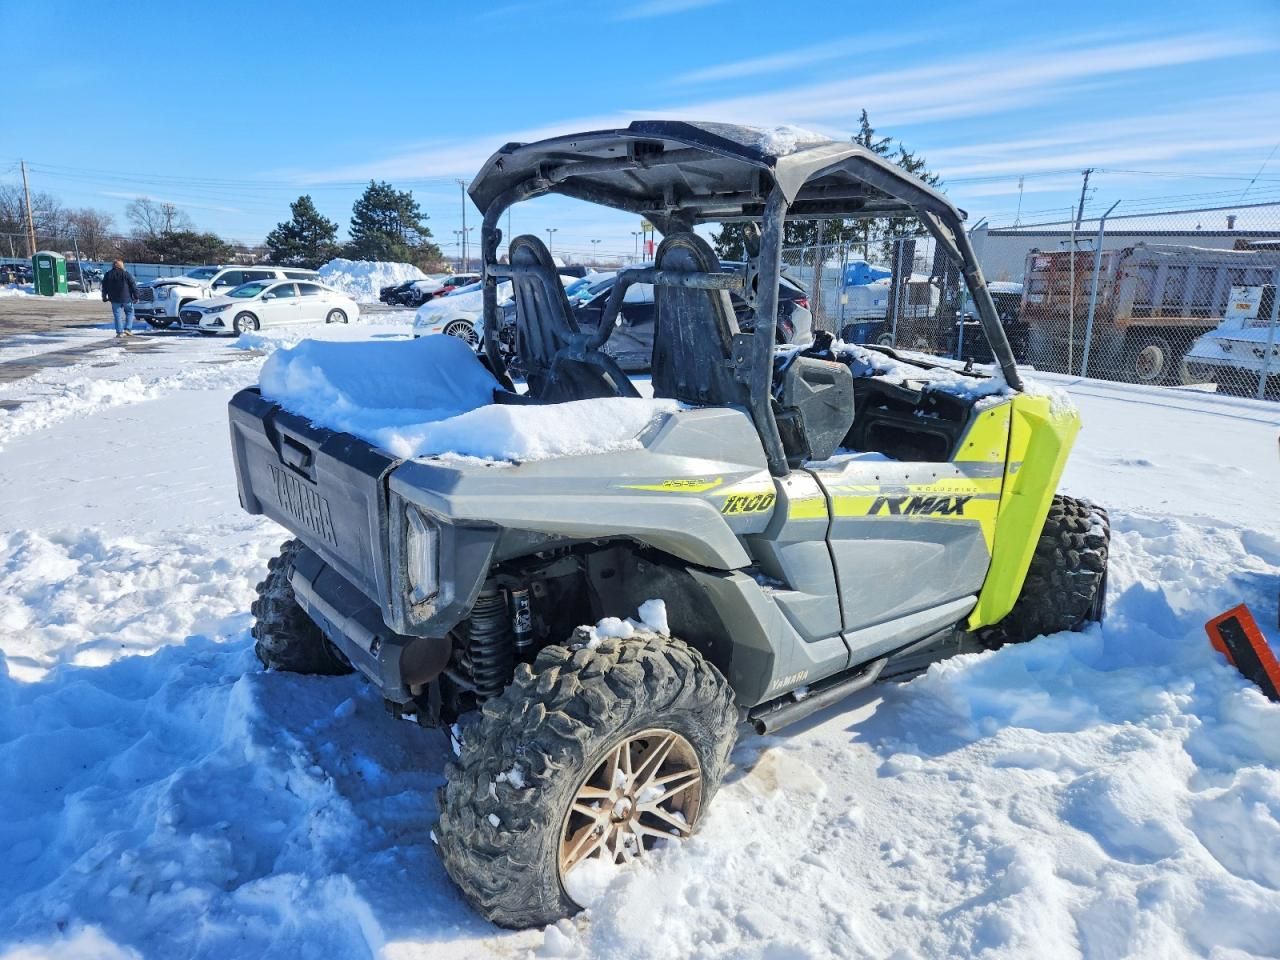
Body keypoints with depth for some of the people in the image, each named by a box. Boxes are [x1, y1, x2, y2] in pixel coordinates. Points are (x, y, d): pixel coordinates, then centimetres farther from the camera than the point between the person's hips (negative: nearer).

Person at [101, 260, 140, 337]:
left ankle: (120, 332, 0)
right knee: (129, 312, 14)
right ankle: (128, 329, 2)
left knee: (117, 315, 4)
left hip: (114, 299, 2)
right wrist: (136, 297, 0)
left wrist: (104, 297, 23)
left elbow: (104, 287, 12)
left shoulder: (108, 274, 6)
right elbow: (133, 286, -5)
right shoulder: (126, 274, -4)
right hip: (126, 298, -2)